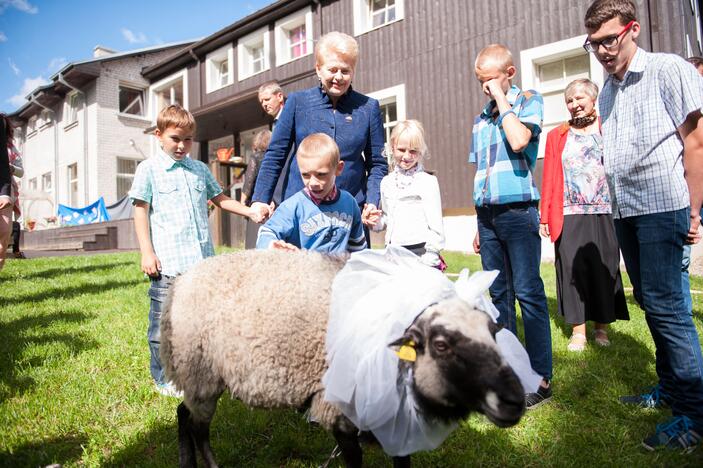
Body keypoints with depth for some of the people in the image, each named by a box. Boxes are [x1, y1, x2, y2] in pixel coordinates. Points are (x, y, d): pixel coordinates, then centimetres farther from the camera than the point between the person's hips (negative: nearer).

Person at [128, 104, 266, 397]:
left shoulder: (199, 169, 14)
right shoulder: (149, 169, 1)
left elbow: (220, 199, 23)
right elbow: (141, 211, -1)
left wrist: (250, 212, 12)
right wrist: (147, 253, -7)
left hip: (202, 260, 5)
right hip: (167, 263, -4)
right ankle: (164, 379, 20)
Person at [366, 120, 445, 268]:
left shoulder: (427, 182, -5)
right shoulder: (386, 182, 12)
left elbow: (436, 225, -5)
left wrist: (430, 259, -8)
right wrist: (377, 221, 1)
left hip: (421, 252, -5)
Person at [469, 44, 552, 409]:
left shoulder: (529, 100, 2)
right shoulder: (481, 118, 18)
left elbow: (519, 140, -20)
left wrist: (503, 101, -7)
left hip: (518, 209, -6)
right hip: (487, 214, 6)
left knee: (528, 293, -6)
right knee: (498, 294, 10)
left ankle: (541, 377, 2)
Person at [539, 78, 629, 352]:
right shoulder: (556, 136, 11)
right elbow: (549, 179, 6)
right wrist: (545, 216, 1)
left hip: (604, 216, -1)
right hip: (569, 217, 1)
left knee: (604, 269, 5)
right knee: (573, 270, 2)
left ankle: (602, 327, 20)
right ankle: (578, 330, 11)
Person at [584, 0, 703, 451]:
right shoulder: (608, 91, 15)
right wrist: (619, 204, 12)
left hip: (663, 207, -7)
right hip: (626, 211, 7)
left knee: (664, 303, -9)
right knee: (650, 301, 12)